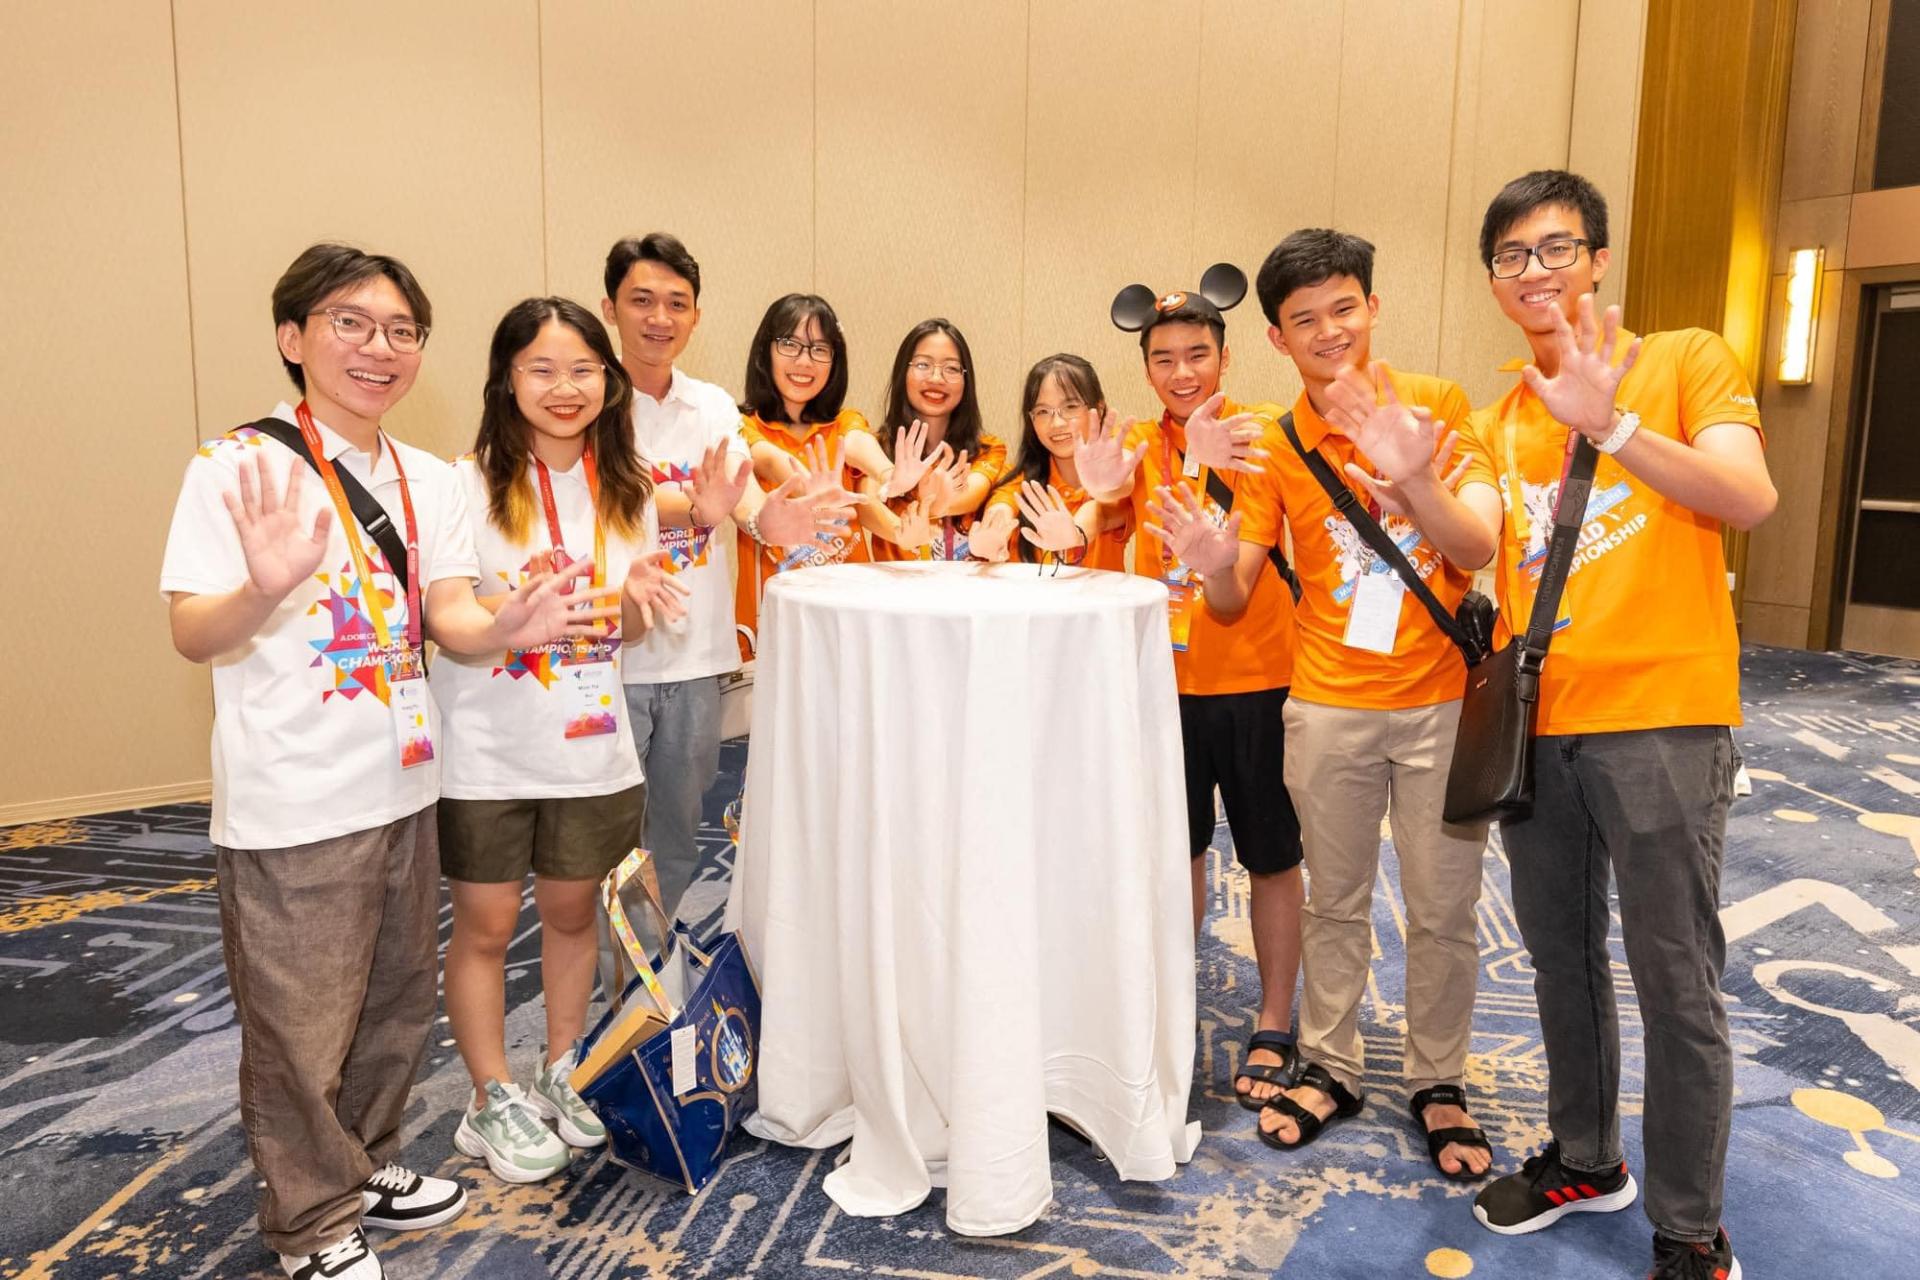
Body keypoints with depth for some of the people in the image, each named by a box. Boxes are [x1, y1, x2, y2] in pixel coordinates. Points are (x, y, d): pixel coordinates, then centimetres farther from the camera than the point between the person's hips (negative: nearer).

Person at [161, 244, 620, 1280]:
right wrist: (267, 587, -36)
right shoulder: (236, 468, -11)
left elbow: (449, 620, -1)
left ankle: (365, 1166, 42)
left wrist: (510, 625, -24)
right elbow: (193, 637, -15)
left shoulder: (430, 481, 6)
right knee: (300, 1027, 7)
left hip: (402, 787, 6)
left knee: (395, 1001, 20)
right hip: (291, 807, -6)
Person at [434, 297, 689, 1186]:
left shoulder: (624, 486, 4)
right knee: (485, 927, 8)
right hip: (488, 752, -3)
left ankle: (561, 1076, 36)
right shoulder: (469, 483, -9)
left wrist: (636, 591, -13)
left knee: (573, 914, 16)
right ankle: (494, 1102, 27)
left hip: (592, 747, 4)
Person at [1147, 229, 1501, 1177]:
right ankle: (1330, 1069, 31)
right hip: (1328, 707, 1)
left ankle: (1437, 1085, 28)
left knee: (1443, 910, 9)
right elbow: (1233, 603, -1)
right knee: (1335, 902, 14)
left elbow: (1478, 547, -15)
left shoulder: (1439, 405, -4)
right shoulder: (1275, 446, 0)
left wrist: (1412, 479, -34)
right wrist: (1214, 564, -25)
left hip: (1442, 700, -1)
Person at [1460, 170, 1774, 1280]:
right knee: (1563, 958, 17)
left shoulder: (1688, 361, -1)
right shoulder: (1502, 417, 15)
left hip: (1661, 720, -5)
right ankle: (1585, 1159, 37)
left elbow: (1750, 499, -17)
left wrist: (1612, 423, -28)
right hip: (1535, 725, 6)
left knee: (1676, 983, 2)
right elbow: (1479, 548, 9)